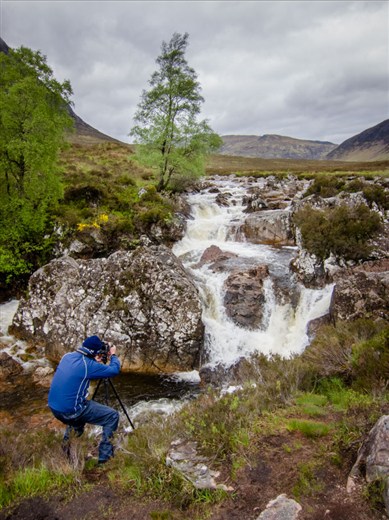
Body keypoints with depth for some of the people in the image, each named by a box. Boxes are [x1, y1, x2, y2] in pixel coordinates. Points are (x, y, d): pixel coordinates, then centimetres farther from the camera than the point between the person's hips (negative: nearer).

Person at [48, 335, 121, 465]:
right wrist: (113, 355, 9)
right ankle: (105, 455, 5)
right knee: (112, 416, 3)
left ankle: (68, 442, 36)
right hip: (70, 411, -8)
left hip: (53, 407, 8)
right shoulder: (88, 365, -18)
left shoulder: (67, 356, 3)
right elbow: (114, 370, -8)